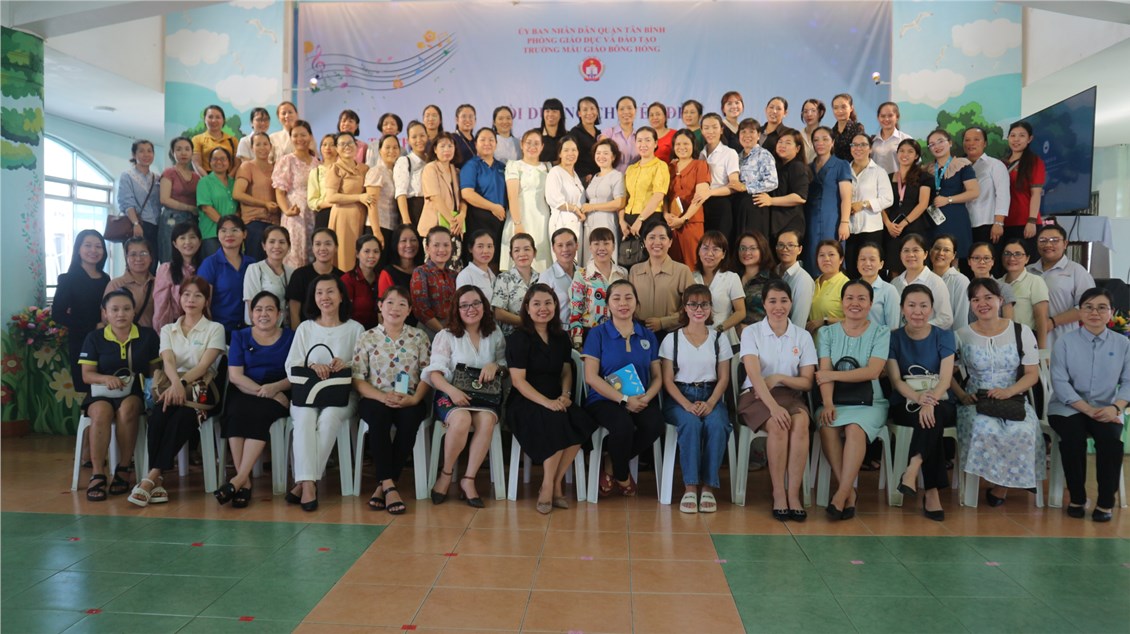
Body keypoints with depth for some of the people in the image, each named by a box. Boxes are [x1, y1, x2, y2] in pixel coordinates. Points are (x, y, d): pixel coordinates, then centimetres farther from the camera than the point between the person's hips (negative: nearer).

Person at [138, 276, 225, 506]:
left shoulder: (215, 329, 9)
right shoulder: (168, 330, 18)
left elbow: (204, 365, -6)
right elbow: (168, 362, -1)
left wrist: (182, 383, -25)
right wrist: (176, 383, -24)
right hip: (171, 386, 2)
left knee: (182, 418, -35)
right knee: (158, 416, -32)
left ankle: (151, 478, -33)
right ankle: (157, 481, -31)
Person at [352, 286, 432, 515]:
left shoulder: (419, 337, 11)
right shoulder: (367, 338, 8)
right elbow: (358, 379, 2)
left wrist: (414, 398, -14)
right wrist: (383, 397, -16)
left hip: (410, 401, 1)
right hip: (376, 399, 0)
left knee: (410, 418, -34)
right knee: (379, 415, -36)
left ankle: (382, 486, -22)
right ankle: (389, 485, -30)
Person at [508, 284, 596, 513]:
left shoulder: (561, 337, 14)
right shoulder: (518, 338, -3)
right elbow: (518, 380, -10)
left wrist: (565, 395, -5)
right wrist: (546, 402, -21)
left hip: (556, 401, 5)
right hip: (525, 402, -5)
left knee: (581, 422, -26)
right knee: (555, 421, -34)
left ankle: (554, 483, -10)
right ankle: (550, 486, -14)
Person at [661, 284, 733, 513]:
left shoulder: (719, 338, 11)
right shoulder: (672, 339, 7)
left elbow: (723, 378, 7)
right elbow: (667, 380, 1)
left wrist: (710, 403, -11)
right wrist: (686, 404, -15)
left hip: (711, 397, 1)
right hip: (679, 397, -1)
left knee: (716, 425, -32)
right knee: (691, 424, -34)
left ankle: (708, 487, -20)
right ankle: (690, 487, -26)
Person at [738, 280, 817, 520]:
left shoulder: (803, 336, 9)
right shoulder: (751, 332, 0)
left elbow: (807, 382, 4)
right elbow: (755, 376, -13)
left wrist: (778, 378, -13)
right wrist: (773, 406, -26)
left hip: (791, 394, 2)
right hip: (756, 395, -2)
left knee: (801, 423, -31)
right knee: (778, 425, -33)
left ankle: (793, 493, -25)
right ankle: (778, 494, -20)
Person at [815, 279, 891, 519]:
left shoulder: (881, 333, 7)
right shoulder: (827, 333, 12)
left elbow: (872, 371, -8)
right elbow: (825, 371, -2)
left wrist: (833, 375, -10)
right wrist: (827, 404, -18)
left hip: (869, 402, -1)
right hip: (836, 402, 1)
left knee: (855, 428, -34)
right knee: (827, 426, -31)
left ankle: (841, 493, -28)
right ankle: (849, 491, -21)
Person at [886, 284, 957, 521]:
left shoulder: (944, 336, 4)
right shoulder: (894, 338, 4)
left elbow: (945, 379, -8)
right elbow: (896, 380, -6)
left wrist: (930, 400, -30)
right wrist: (918, 397, -28)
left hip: (940, 402, 0)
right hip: (905, 404, 0)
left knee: (932, 414, -36)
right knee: (928, 419, -34)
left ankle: (912, 471, -40)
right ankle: (932, 491, -34)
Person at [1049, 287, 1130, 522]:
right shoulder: (1064, 342, 0)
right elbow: (1059, 382, -7)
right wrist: (1088, 409, -17)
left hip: (1106, 409, 1)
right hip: (1069, 407, -1)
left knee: (1110, 437, -29)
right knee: (1073, 436, -30)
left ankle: (1105, 502, -11)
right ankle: (1076, 497, -9)